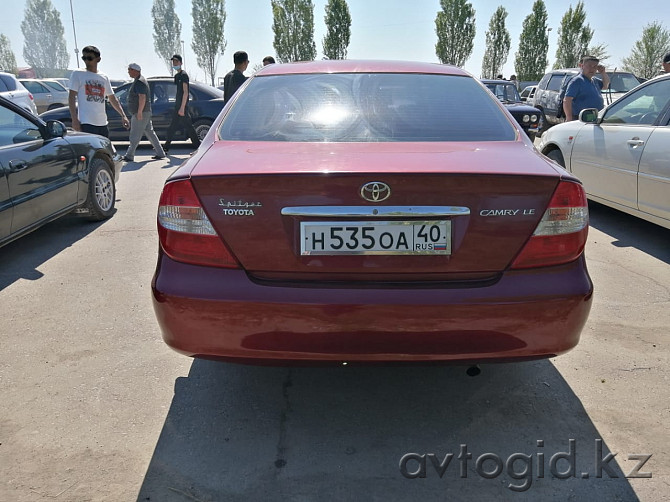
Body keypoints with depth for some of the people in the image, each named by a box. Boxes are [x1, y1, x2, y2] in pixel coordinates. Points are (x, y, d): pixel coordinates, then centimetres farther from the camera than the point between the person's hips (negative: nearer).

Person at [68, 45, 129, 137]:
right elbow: (71, 97, -3)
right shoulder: (77, 74, 2)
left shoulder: (104, 78, 15)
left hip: (103, 123, 6)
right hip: (86, 123, -6)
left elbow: (113, 99, 22)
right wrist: (74, 119, -13)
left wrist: (123, 115, 13)